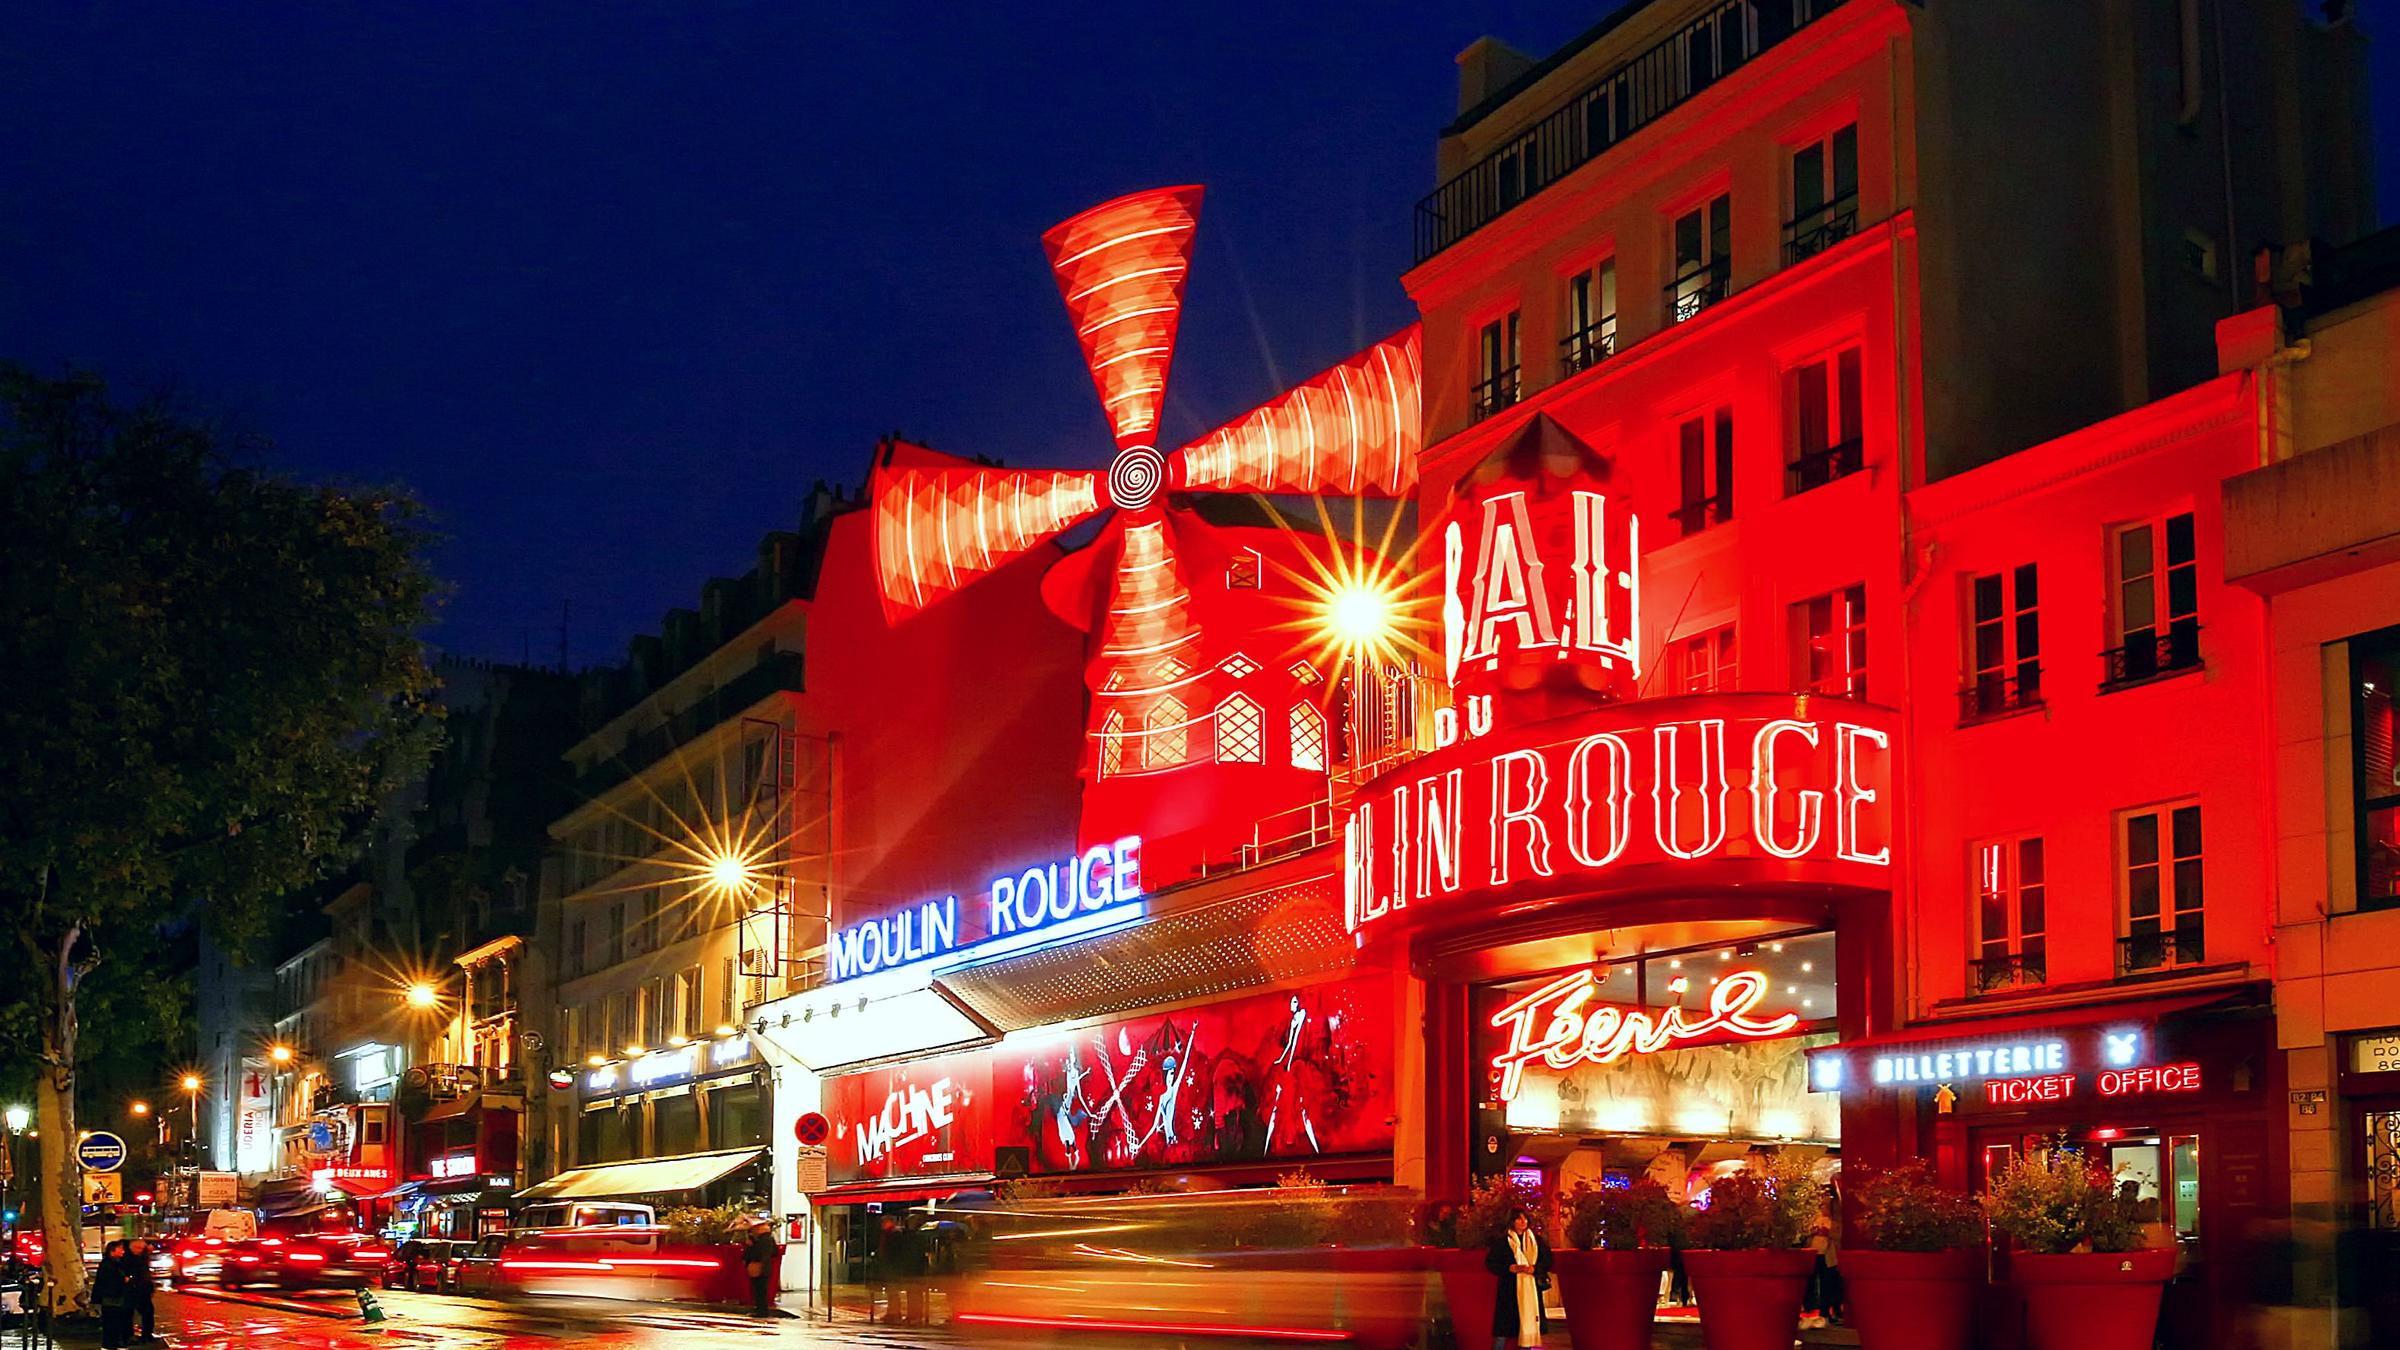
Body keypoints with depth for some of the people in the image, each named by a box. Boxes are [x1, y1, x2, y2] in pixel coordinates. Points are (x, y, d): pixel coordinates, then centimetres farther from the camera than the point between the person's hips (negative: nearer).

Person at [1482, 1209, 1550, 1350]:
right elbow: (1490, 1262, -1)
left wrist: (1534, 1268, -11)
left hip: (1531, 1287, 3)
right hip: (1509, 1289, -3)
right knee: (1503, 1330, -5)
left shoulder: (1537, 1240, 9)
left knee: (1529, 1325, 2)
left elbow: (1548, 1260, 7)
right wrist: (1509, 1268, -14)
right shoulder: (1502, 1241, 1)